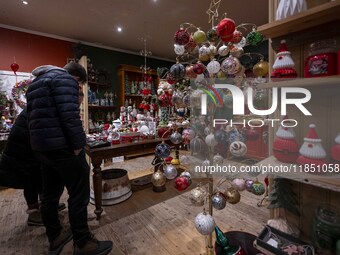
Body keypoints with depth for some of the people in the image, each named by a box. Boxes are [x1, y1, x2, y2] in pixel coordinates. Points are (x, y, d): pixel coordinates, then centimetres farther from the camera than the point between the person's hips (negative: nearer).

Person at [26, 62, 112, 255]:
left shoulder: (36, 83, 24)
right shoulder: (65, 79, -7)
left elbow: (33, 116, 24)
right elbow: (69, 115, -21)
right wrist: (79, 144, -16)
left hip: (40, 146, 10)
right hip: (61, 146, -10)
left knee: (50, 194, 17)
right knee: (79, 194, -1)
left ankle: (55, 238, 32)